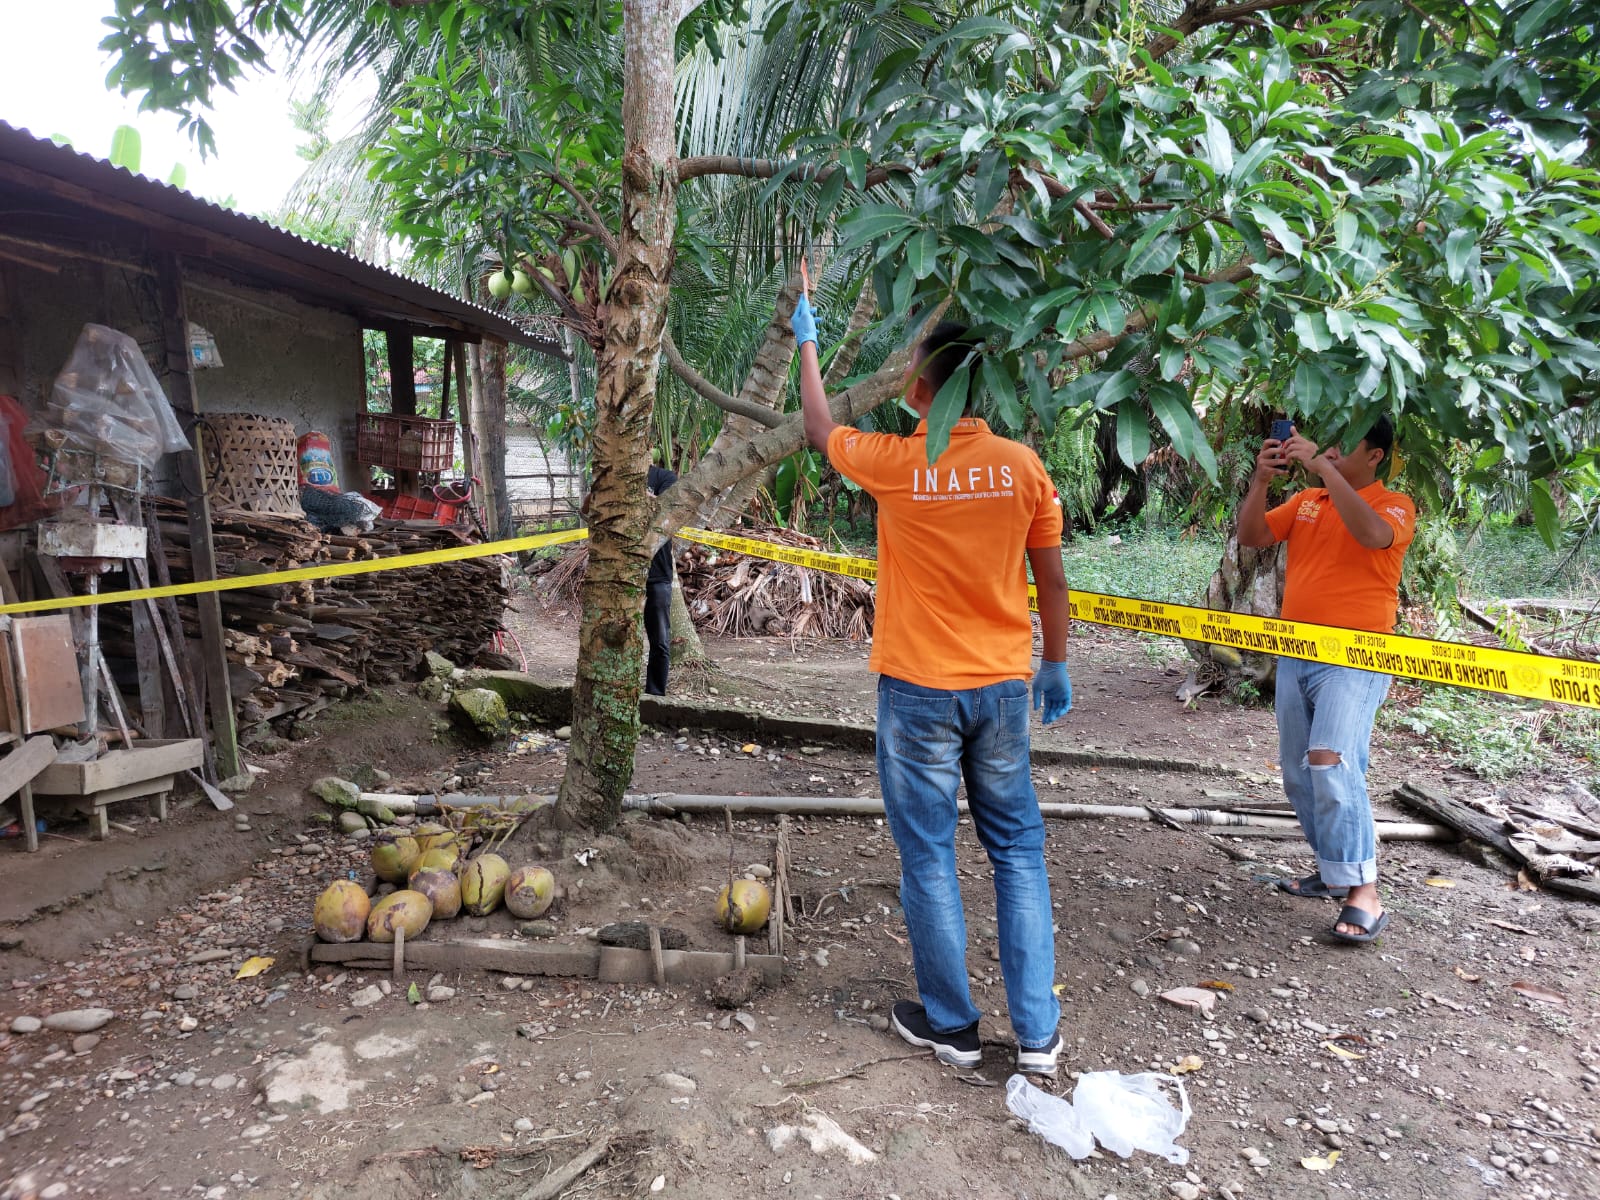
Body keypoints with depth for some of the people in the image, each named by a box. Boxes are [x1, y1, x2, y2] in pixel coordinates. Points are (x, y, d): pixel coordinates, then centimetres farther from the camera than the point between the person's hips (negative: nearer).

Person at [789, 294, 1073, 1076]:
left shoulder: (893, 463, -11)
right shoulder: (1022, 465, -4)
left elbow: (820, 431, 10)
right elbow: (1051, 581, 2)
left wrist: (807, 344, 26)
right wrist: (1056, 666, 16)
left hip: (918, 689, -3)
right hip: (1001, 687, 3)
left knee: (928, 856, 10)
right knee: (1017, 849, 14)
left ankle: (951, 1025, 23)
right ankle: (1037, 1033, 19)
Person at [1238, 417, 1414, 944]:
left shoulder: (1394, 504, -3)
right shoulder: (1305, 502, 13)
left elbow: (1372, 534, -26)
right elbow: (1250, 537, 5)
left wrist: (1324, 468, -25)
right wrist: (1262, 478, -7)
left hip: (1353, 661, -7)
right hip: (1295, 657, 7)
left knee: (1331, 763, -22)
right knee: (1299, 774, 12)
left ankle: (1364, 895, -17)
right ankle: (1334, 871, 26)